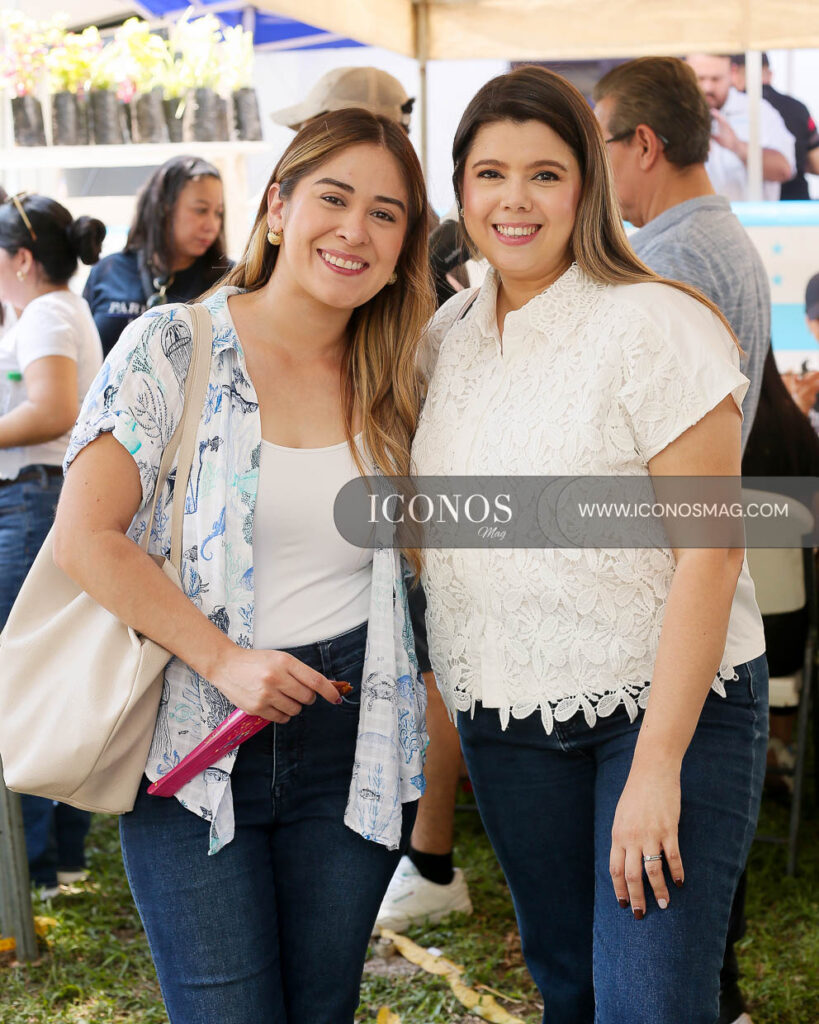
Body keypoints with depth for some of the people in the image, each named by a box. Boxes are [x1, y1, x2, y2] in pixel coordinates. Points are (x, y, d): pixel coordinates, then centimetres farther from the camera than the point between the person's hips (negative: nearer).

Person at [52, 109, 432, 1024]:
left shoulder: (394, 385, 8)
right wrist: (224, 660, -17)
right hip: (195, 741, -3)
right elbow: (85, 537, -11)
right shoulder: (173, 347, -5)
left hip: (351, 742, 4)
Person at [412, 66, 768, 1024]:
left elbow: (710, 552, -16)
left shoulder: (656, 325, -13)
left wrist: (658, 765, -20)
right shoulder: (448, 332, 6)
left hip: (670, 699, -5)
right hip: (505, 719, 6)